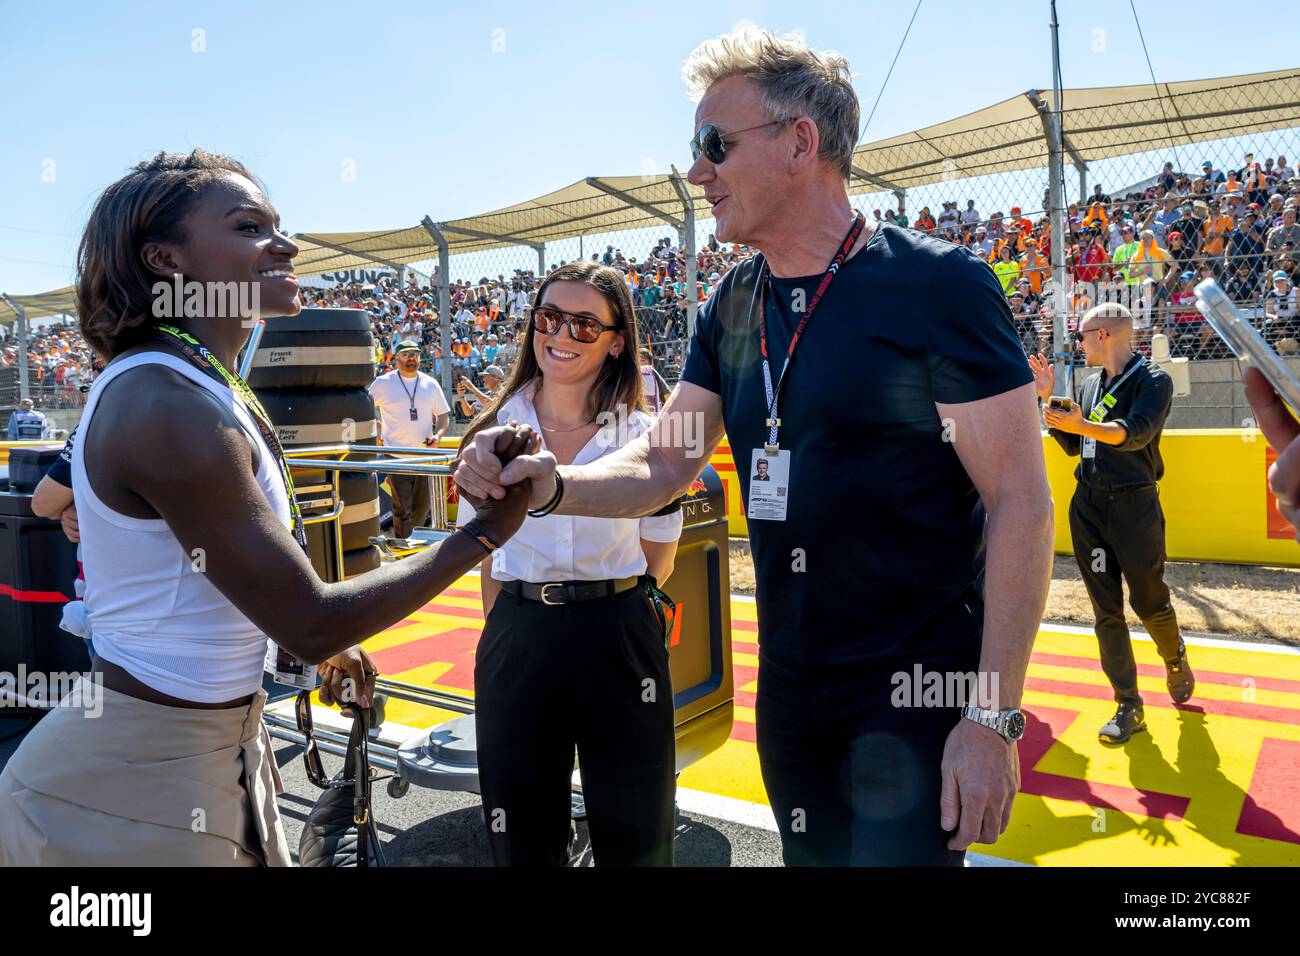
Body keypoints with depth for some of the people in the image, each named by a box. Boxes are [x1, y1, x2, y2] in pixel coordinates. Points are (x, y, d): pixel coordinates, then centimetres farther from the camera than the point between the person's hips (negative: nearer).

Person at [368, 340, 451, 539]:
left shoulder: (431, 384, 7)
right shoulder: (383, 383, -2)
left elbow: (444, 414, 12)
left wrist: (438, 434, -5)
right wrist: (376, 432, -2)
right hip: (397, 455, -3)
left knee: (422, 507, 12)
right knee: (402, 509, -3)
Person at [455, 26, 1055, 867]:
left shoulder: (936, 284, -15)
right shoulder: (731, 308, 4)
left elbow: (1020, 502, -15)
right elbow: (664, 464, 6)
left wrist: (994, 717, -18)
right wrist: (553, 484, -14)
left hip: (919, 691, -6)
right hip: (789, 687, 7)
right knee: (809, 855, 22)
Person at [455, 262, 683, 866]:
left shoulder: (641, 435, -3)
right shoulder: (495, 430, 2)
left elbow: (657, 558, 6)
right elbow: (485, 549, 10)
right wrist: (523, 619, 7)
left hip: (619, 641, -1)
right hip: (516, 639, 2)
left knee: (633, 835, 10)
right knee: (522, 837, 14)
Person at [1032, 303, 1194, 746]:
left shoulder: (1153, 380, -6)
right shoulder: (1091, 384, 13)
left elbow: (1136, 433, -22)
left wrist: (1085, 425, -38)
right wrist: (1047, 398, 8)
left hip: (1135, 505, -5)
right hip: (1087, 505, 5)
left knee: (1149, 602, 5)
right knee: (1107, 610, 4)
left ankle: (1175, 659, 38)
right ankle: (1129, 708, 10)